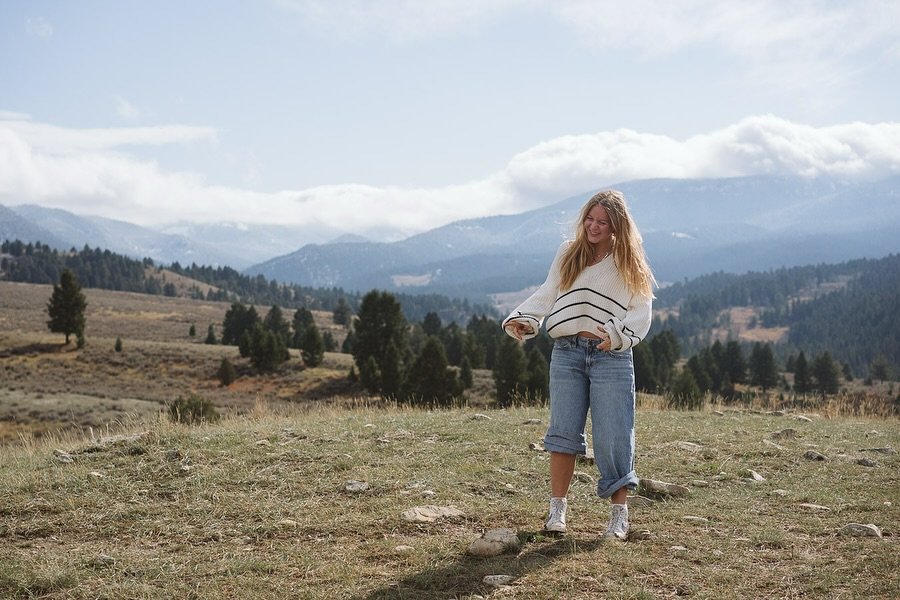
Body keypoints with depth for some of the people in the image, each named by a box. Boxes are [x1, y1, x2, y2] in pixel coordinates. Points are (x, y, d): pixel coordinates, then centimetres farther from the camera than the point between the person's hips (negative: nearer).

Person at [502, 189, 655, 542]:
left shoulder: (629, 262, 5)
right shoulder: (568, 254, 13)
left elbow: (641, 311, -2)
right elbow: (547, 296, 14)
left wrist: (618, 334, -21)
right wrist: (522, 319, -3)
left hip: (612, 357, -2)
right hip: (567, 352, 2)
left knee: (613, 438, -3)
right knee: (563, 431, 1)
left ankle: (619, 515, 6)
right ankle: (557, 510, 8)